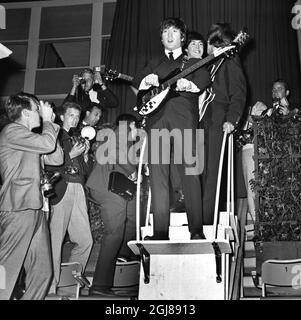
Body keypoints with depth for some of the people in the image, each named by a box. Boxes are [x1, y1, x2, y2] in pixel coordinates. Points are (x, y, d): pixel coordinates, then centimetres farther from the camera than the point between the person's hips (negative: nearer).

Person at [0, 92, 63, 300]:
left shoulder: (29, 137, 24)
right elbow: (47, 144, -19)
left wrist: (51, 124, 14)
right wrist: (47, 120, -1)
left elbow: (56, 158, 17)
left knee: (43, 272, 8)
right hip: (17, 210, -9)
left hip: (35, 210, 9)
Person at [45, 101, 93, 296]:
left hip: (78, 190, 7)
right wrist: (71, 155, -7)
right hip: (61, 190, -6)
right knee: (55, 240, -9)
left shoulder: (78, 139, 24)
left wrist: (85, 154, 10)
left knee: (85, 240, 3)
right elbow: (48, 166, -6)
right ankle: (51, 288, 2)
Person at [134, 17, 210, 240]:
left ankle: (197, 230, -8)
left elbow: (204, 80, 1)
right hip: (157, 120, 3)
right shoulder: (154, 64, 29)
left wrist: (188, 84, -20)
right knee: (158, 176, -5)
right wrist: (147, 81, -7)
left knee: (190, 173, -10)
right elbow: (138, 82, 15)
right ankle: (160, 232, -3)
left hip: (184, 121, -2)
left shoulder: (193, 63, 20)